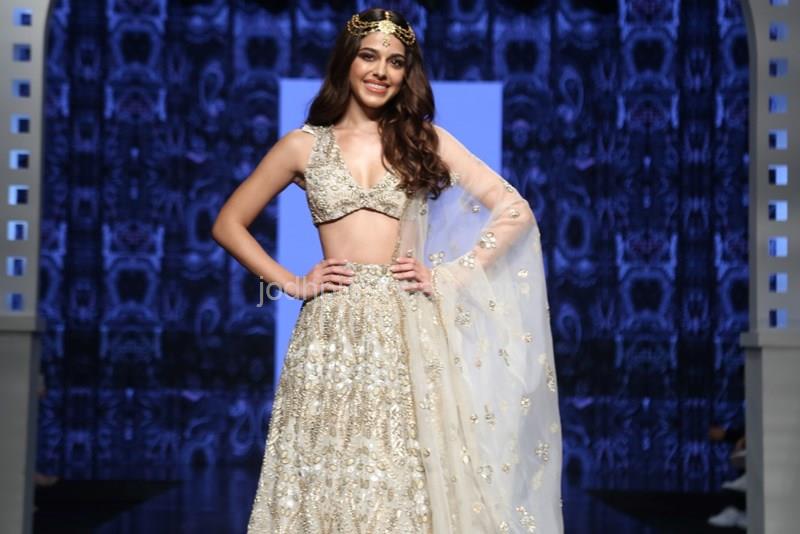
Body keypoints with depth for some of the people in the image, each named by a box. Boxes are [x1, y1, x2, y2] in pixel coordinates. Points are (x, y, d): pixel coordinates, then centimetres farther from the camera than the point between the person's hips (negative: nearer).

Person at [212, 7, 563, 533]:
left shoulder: (425, 138, 7)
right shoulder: (305, 145, 8)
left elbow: (515, 211, 3)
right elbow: (229, 224, 13)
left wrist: (450, 278, -5)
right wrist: (291, 283, 2)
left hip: (410, 332, 0)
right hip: (333, 333, 0)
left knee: (410, 482, -1)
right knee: (331, 485, 0)